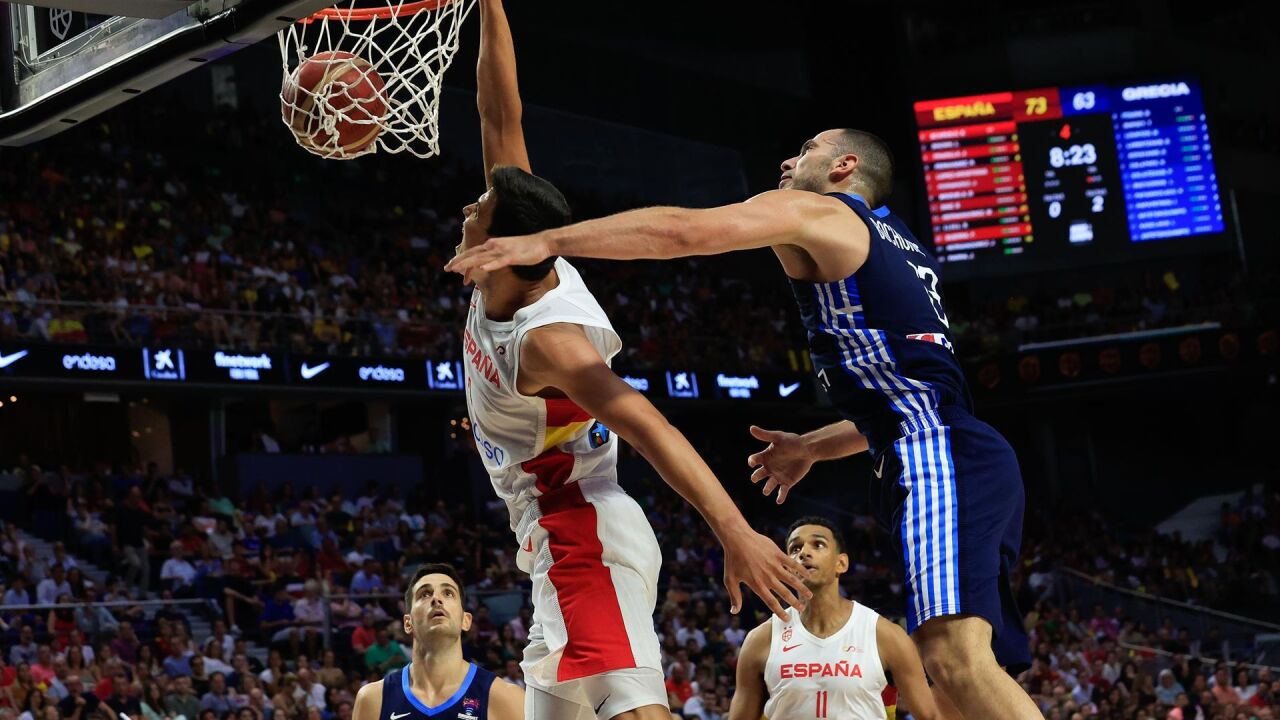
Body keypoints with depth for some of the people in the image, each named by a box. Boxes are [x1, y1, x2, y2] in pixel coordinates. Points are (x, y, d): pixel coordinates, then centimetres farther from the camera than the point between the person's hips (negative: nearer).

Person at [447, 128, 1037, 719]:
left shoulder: (810, 209, 4)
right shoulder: (899, 245, 31)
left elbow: (683, 231, -12)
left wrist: (545, 242, -12)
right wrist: (814, 447, 35)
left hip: (940, 456, -10)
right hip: (958, 457, 10)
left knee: (955, 654, -24)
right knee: (966, 669, 9)